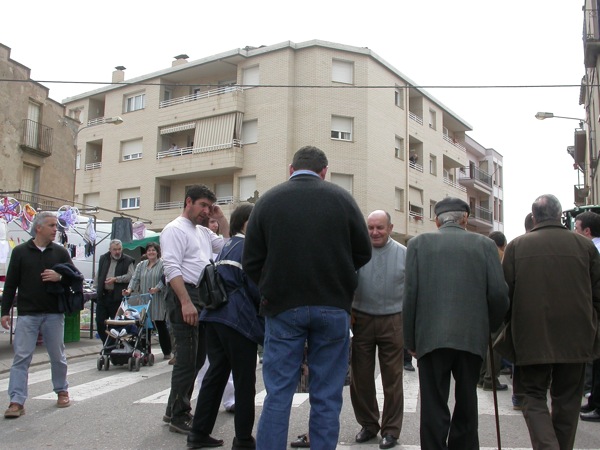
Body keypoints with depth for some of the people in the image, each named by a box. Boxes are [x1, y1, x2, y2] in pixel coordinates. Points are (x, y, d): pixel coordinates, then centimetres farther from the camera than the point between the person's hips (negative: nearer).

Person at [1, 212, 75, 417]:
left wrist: (60, 277, -14)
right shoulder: (20, 251, 2)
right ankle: (17, 401, 2)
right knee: (21, 357, -2)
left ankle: (62, 391, 28)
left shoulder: (60, 252, 6)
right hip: (27, 314, -1)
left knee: (58, 356, 11)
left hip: (54, 314, 2)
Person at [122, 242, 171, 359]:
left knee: (161, 325, 2)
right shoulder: (141, 265, 16)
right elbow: (135, 279, 7)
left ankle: (167, 352, 12)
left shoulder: (163, 264, 0)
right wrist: (129, 289, -10)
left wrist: (157, 289, -27)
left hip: (158, 301, -4)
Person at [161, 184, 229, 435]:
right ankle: (179, 416, 9)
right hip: (185, 296, -9)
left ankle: (175, 409, 27)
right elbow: (172, 268, -16)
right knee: (187, 360, -4)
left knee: (198, 358, 14)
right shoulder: (175, 229, -6)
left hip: (204, 297, 9)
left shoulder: (204, 232, 20)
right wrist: (186, 302, -24)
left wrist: (221, 219, 10)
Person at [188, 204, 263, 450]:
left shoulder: (227, 246, 17)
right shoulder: (247, 247, -8)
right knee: (244, 380, 2)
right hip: (239, 319, -8)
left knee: (215, 373, 13)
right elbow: (255, 286, -9)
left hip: (216, 315, 8)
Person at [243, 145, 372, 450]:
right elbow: (363, 253, 5)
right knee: (327, 396, 9)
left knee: (278, 394, 7)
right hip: (333, 307, 0)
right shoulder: (341, 198, 0)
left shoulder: (268, 201, -1)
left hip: (283, 307, 0)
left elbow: (251, 263, -1)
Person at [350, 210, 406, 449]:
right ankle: (368, 424, 28)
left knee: (392, 378, 7)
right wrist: (347, 313, -6)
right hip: (361, 320, 1)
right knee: (361, 377, 10)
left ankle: (391, 429, 22)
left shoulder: (404, 254, 0)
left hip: (392, 321, -1)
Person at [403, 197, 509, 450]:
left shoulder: (419, 243, 3)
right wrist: (489, 328, 17)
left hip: (431, 337, -1)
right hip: (473, 337, 2)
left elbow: (410, 294, -3)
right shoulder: (485, 244, 5)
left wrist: (410, 340, 6)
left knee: (434, 409, 3)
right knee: (466, 406, 16)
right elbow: (499, 294, -1)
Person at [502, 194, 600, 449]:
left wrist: (512, 328, 13)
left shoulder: (516, 246, -4)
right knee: (567, 400, 15)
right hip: (575, 339, 2)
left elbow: (505, 293, -2)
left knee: (533, 397, 9)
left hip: (532, 339, -2)